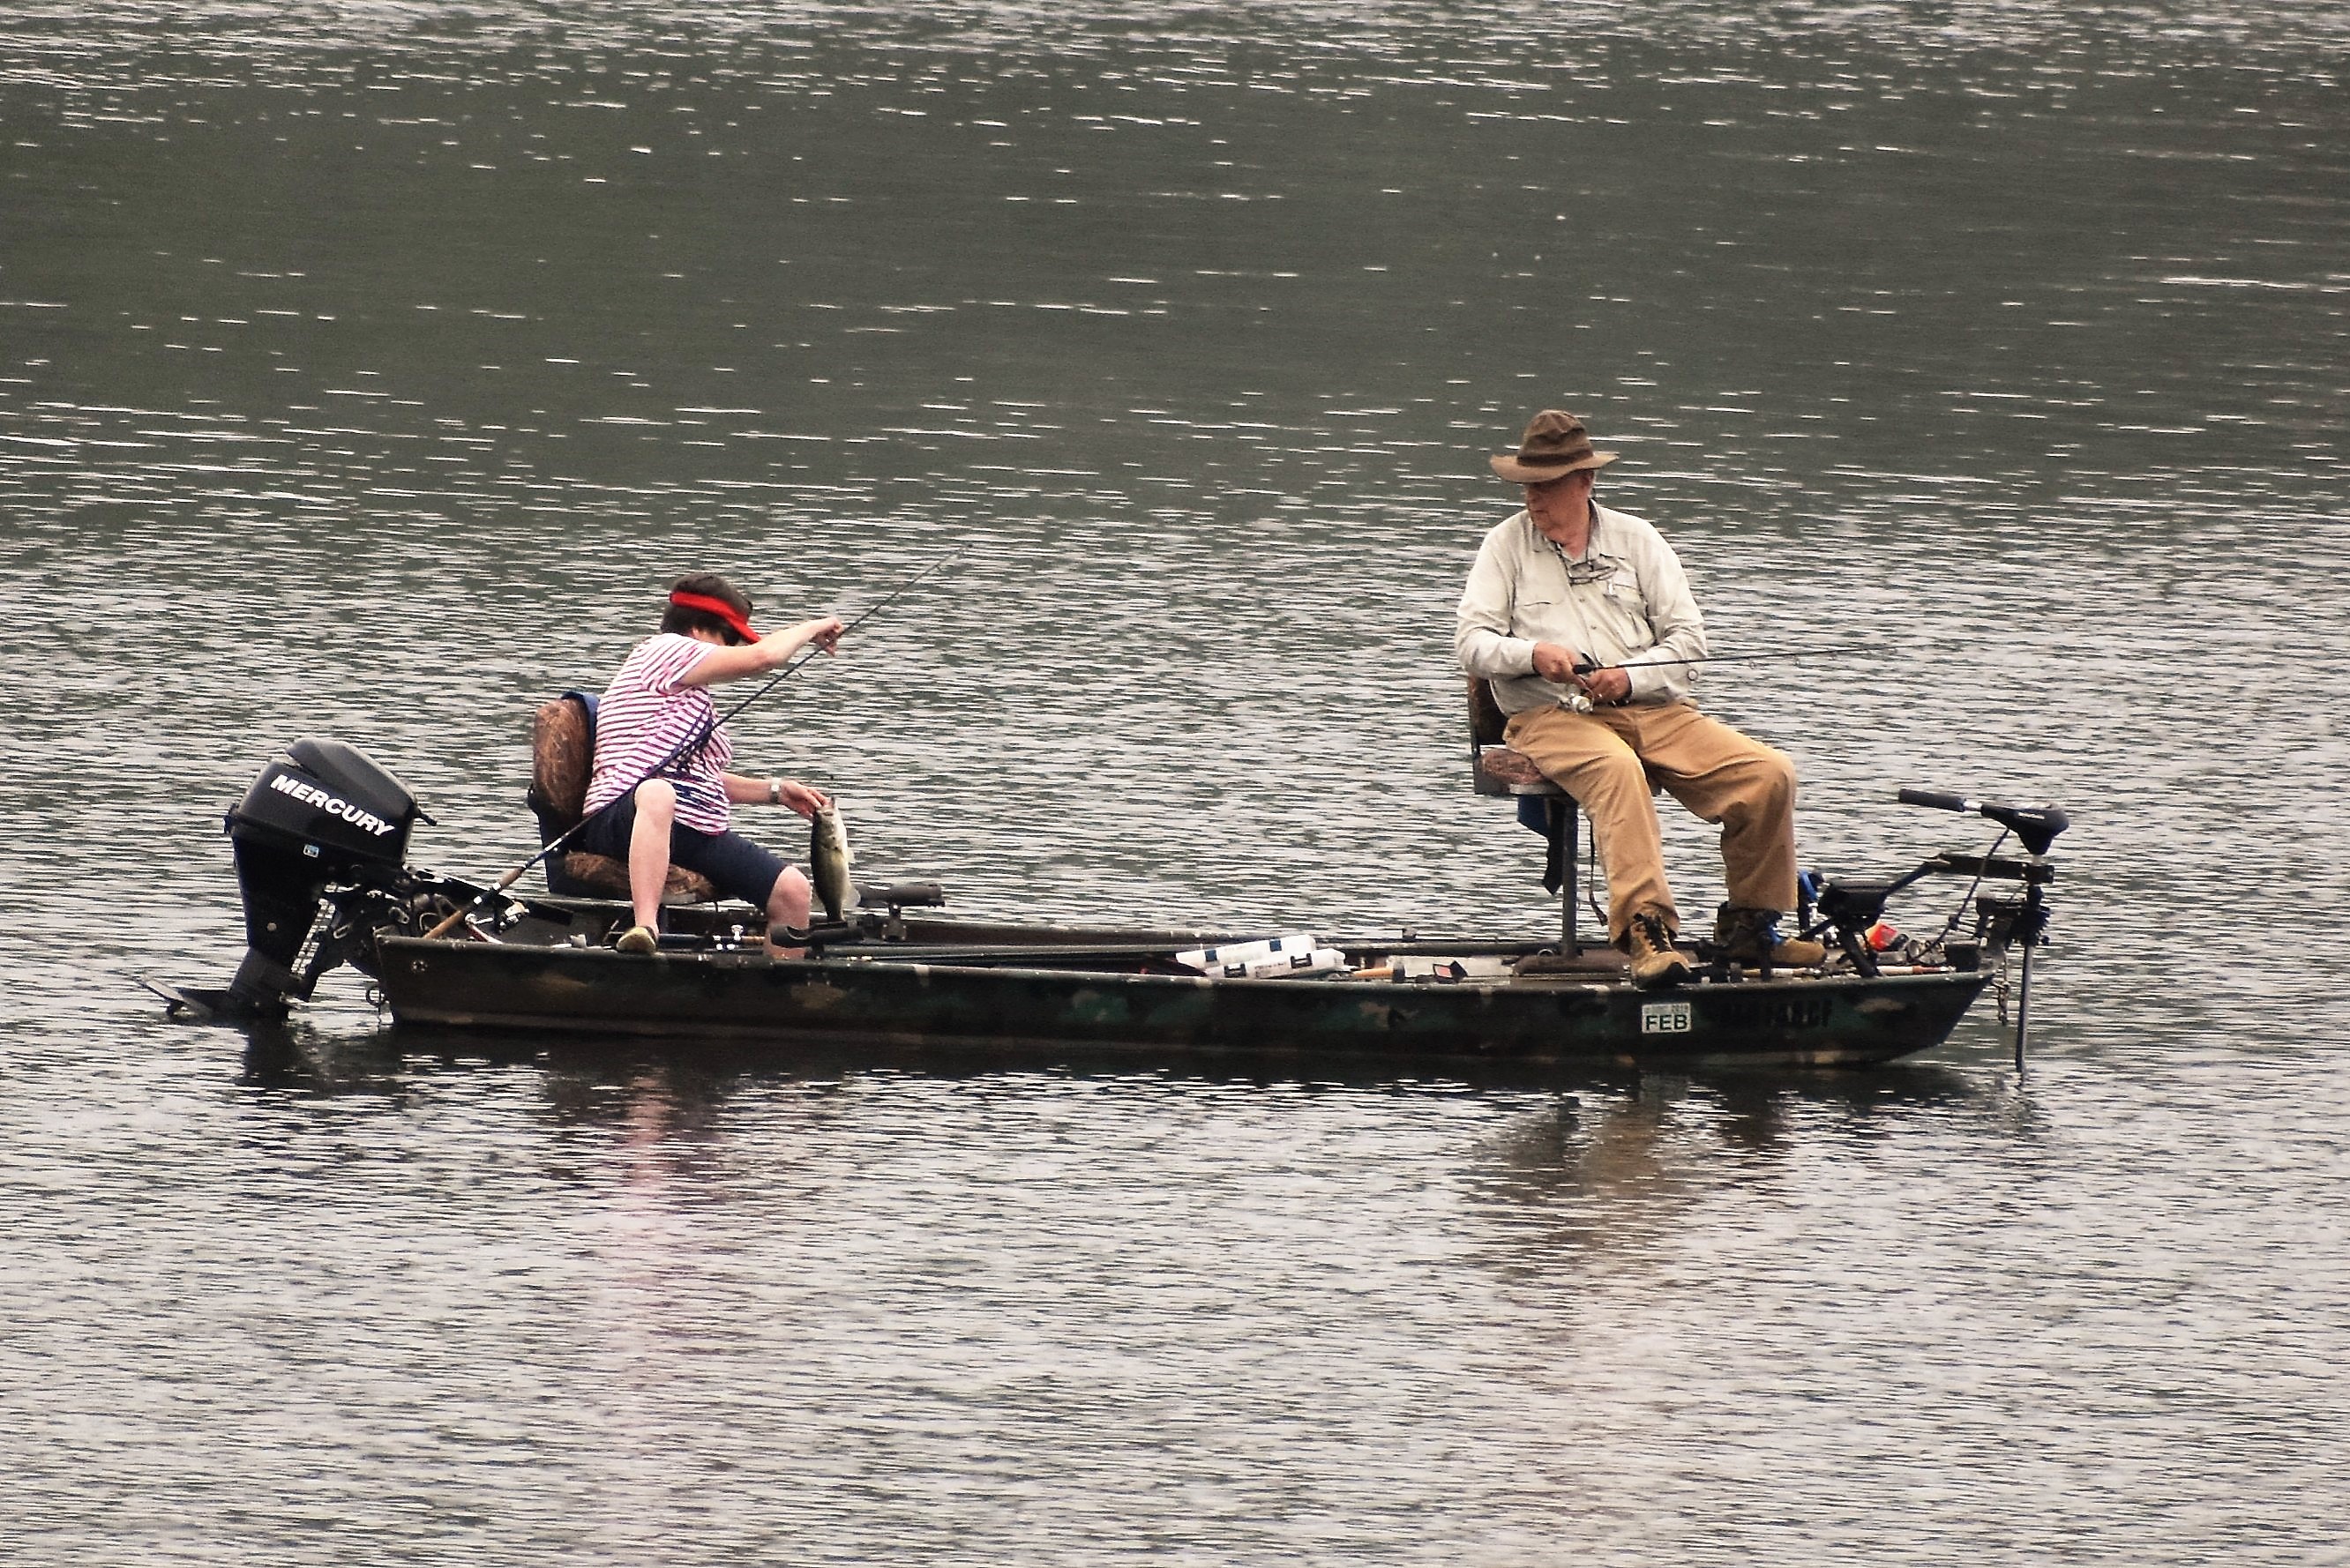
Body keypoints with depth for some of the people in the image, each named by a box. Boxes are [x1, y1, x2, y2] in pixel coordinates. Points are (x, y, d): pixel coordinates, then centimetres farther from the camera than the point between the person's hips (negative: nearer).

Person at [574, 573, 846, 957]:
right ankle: (645, 928, -60)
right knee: (657, 794, -46)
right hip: (621, 820, -10)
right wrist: (812, 628, 9)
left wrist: (775, 791, 25)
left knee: (791, 889, -5)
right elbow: (762, 657, -8)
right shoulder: (663, 651, 0)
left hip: (695, 831, 10)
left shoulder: (690, 693, 30)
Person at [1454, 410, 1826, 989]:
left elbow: (1687, 638, 7)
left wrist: (1630, 678, -11)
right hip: (1553, 718, -3)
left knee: (1768, 774, -17)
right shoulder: (1506, 546, 10)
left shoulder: (1636, 540, 13)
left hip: (1652, 709, 3)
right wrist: (1533, 652, -18)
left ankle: (1748, 928, -3)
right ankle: (1647, 932, -50)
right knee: (1616, 769, -40)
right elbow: (1471, 642, 2)